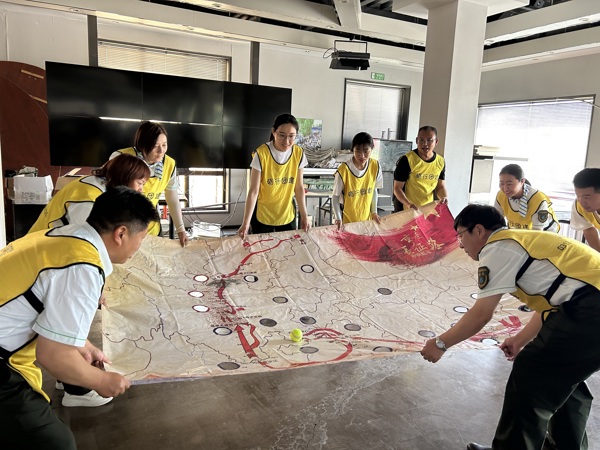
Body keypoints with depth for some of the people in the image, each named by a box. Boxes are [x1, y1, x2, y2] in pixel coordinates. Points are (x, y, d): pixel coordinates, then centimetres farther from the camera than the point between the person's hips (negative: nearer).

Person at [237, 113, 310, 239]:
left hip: (287, 215, 3)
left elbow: (299, 187, 1)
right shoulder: (261, 154, -18)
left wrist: (304, 216, 0)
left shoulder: (299, 154, -8)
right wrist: (246, 222, -22)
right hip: (262, 216, -3)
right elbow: (253, 191, -17)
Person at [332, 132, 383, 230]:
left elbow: (374, 190, 5)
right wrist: (338, 219, -19)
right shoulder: (344, 170, -22)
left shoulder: (375, 166, -10)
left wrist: (374, 212, 5)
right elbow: (335, 196, -11)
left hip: (367, 219, 4)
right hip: (348, 221, -3)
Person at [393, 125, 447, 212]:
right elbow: (397, 188, -12)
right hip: (406, 211, -5)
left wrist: (444, 197, -12)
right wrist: (408, 204, -30)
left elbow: (441, 186, 11)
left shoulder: (441, 162, 3)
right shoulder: (407, 160, -13)